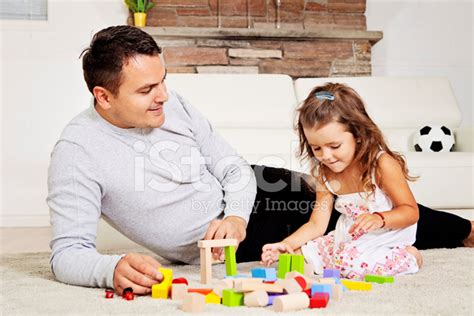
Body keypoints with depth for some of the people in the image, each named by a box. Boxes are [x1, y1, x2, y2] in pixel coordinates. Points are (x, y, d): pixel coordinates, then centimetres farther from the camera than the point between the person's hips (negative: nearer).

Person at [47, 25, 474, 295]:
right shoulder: (77, 151, -25)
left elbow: (234, 168, -3)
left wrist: (237, 214, -24)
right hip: (218, 242, -4)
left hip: (246, 193, 5)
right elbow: (67, 252, -27)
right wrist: (112, 269, -49)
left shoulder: (174, 105, -9)